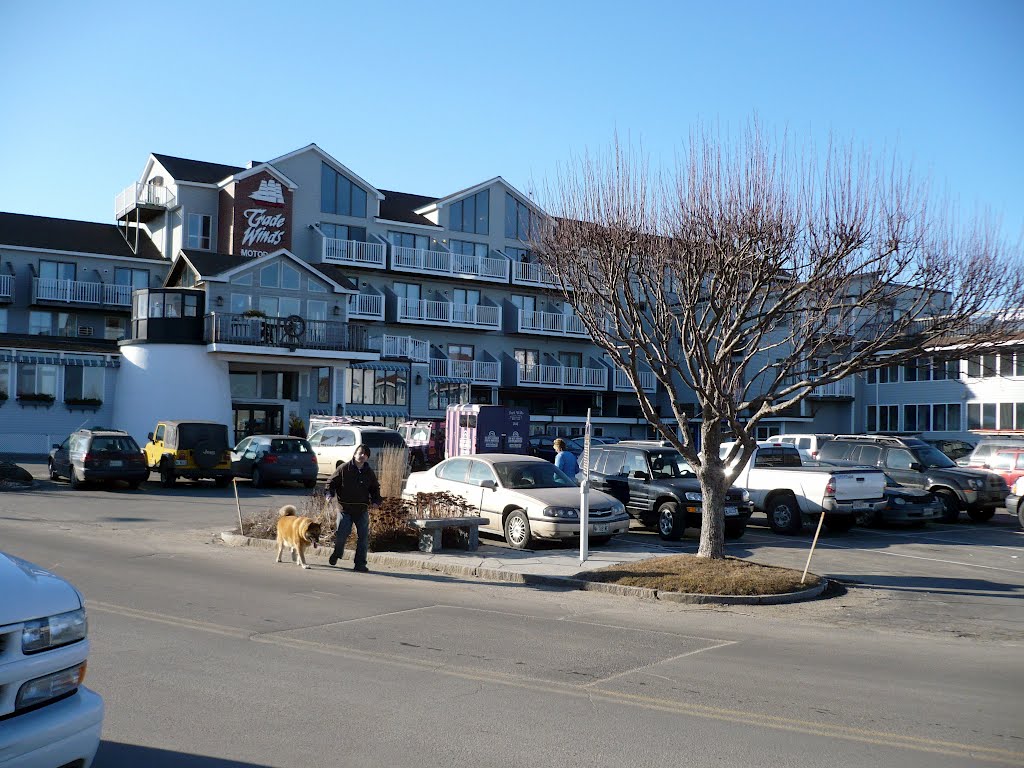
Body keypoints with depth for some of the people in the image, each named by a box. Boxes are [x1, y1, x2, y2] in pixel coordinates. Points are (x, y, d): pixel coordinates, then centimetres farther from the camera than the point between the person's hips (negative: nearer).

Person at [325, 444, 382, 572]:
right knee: (342, 533, -9)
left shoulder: (369, 472, 9)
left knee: (363, 537, 1)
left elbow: (375, 488, 21)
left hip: (362, 510, 3)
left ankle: (360, 564, 11)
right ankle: (337, 552, 23)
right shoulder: (344, 468, -2)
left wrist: (376, 501, 4)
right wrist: (330, 493, -15)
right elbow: (332, 482, 3)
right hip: (345, 508, -3)